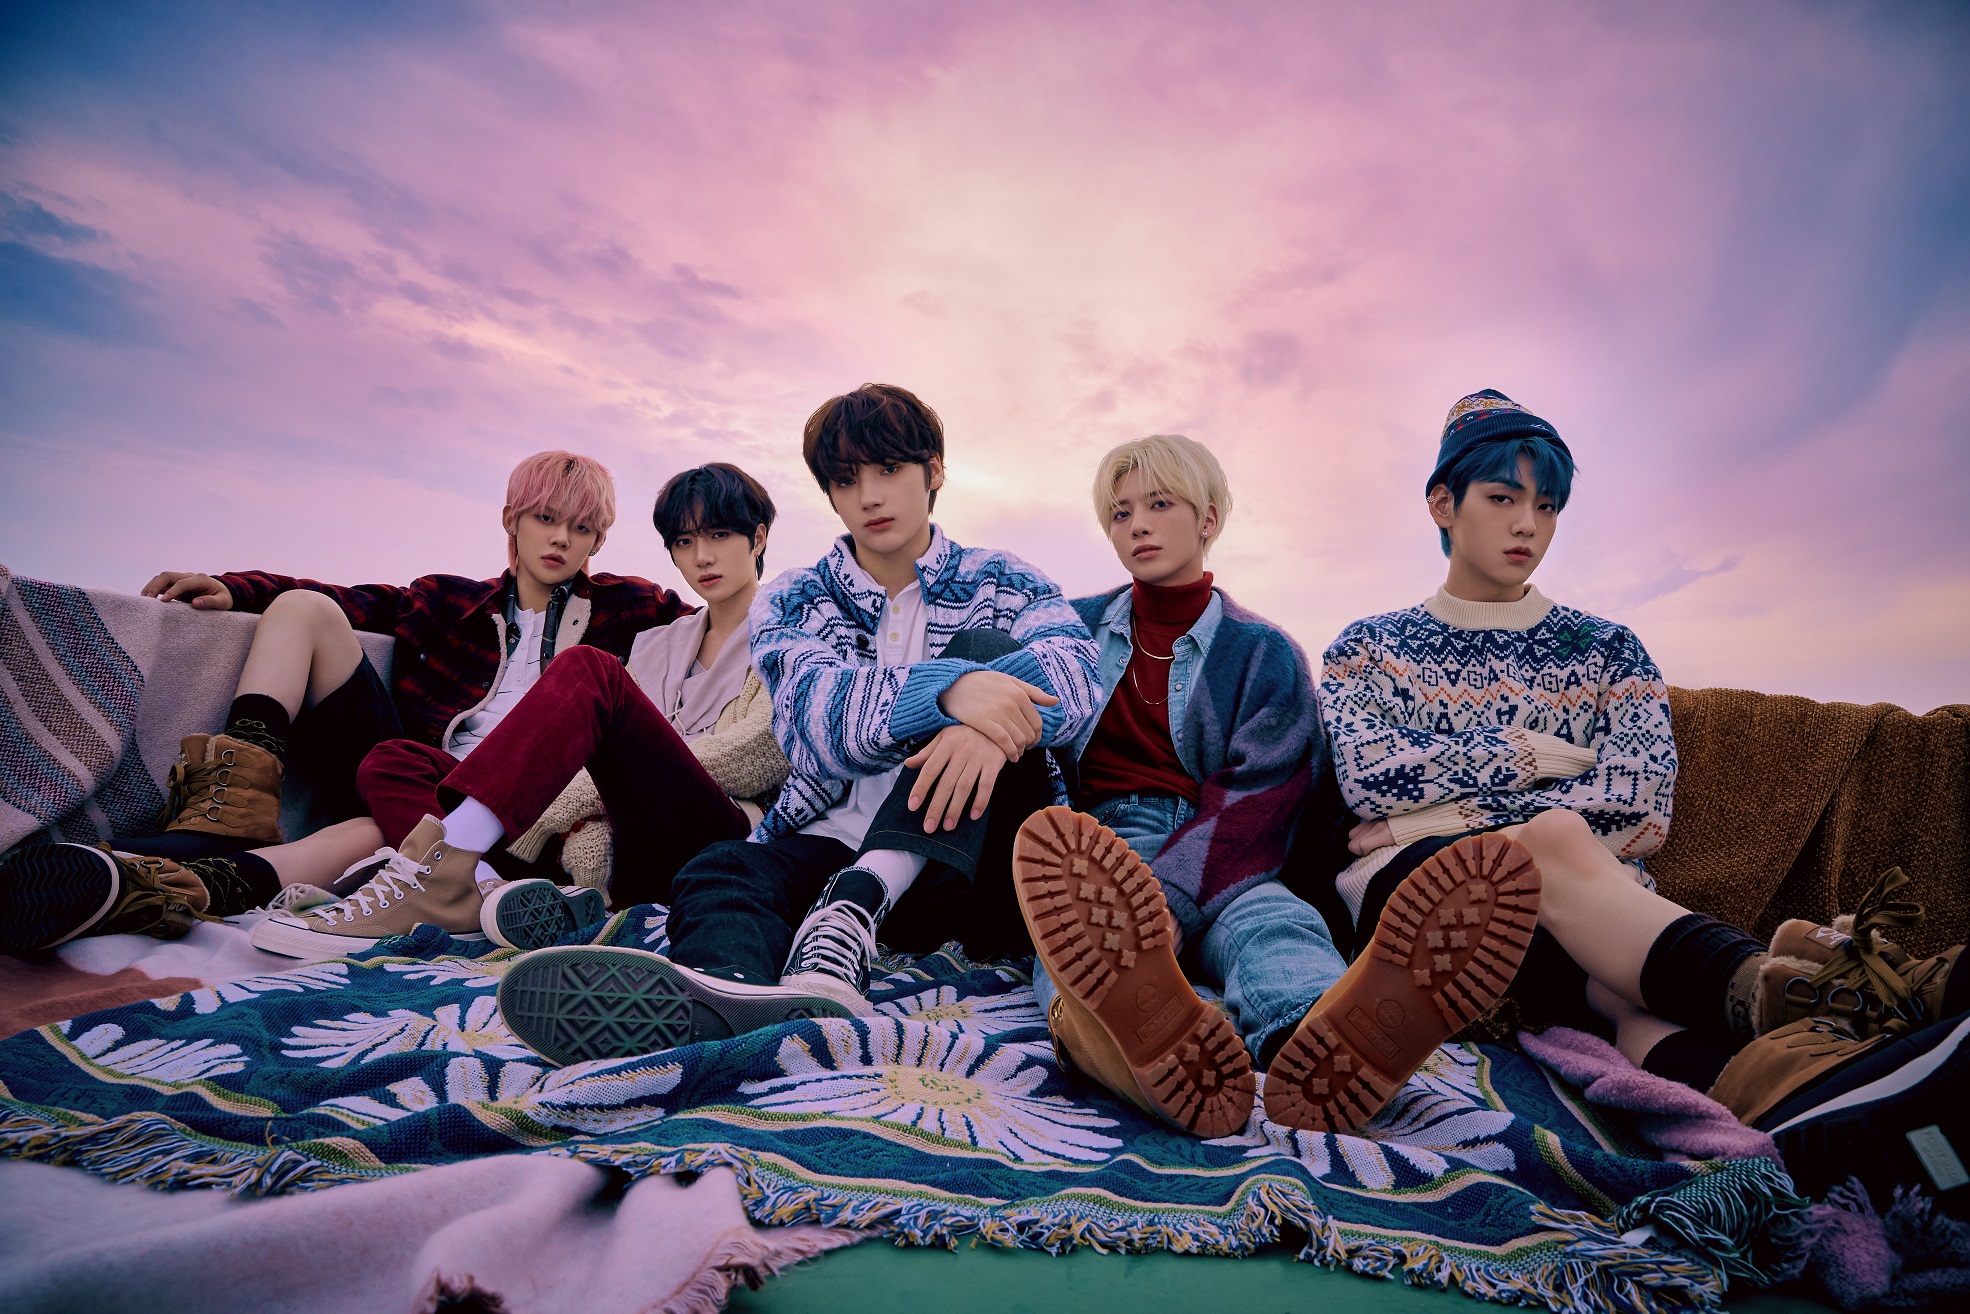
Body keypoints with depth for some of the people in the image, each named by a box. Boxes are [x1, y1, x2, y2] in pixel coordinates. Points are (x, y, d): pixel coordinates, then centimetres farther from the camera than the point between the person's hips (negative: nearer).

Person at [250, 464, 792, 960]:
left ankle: (433, 872, -31)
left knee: (588, 671, -26)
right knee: (391, 762, -2)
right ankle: (486, 890, -31)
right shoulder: (657, 643, 28)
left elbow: (759, 753, -5)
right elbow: (618, 747, 16)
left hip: (713, 846, -6)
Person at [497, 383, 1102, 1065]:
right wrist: (949, 687, -30)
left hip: (975, 858, 0)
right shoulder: (791, 601, 11)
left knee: (986, 647, -20)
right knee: (719, 871, -28)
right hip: (838, 841, 1)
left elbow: (1072, 672, -10)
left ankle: (853, 910, -40)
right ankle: (725, 988, -65)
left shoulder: (1004, 583, 12)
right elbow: (819, 708, -11)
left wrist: (987, 729, -33)